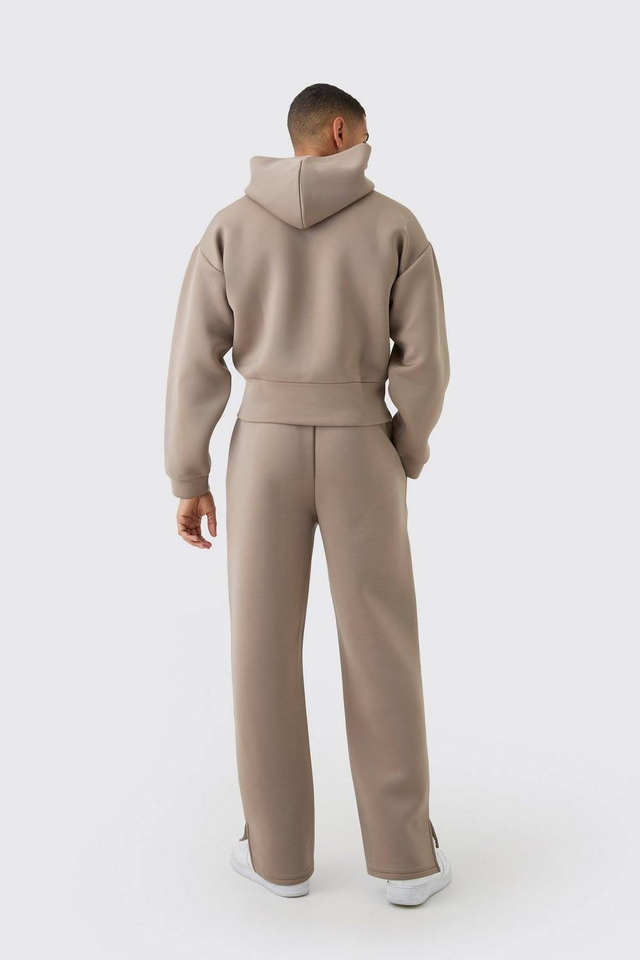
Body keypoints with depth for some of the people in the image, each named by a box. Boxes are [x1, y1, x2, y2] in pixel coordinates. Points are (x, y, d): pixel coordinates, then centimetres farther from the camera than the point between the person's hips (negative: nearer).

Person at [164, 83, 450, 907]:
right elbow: (425, 360, -4)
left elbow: (195, 362, -2)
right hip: (359, 454, 0)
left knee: (264, 647, 9)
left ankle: (280, 850, 16)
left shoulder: (231, 228, 3)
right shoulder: (396, 227, 0)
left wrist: (188, 483, 4)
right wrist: (407, 460, 11)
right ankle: (403, 855, 12)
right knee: (381, 651, 6)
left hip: (265, 452, 1)